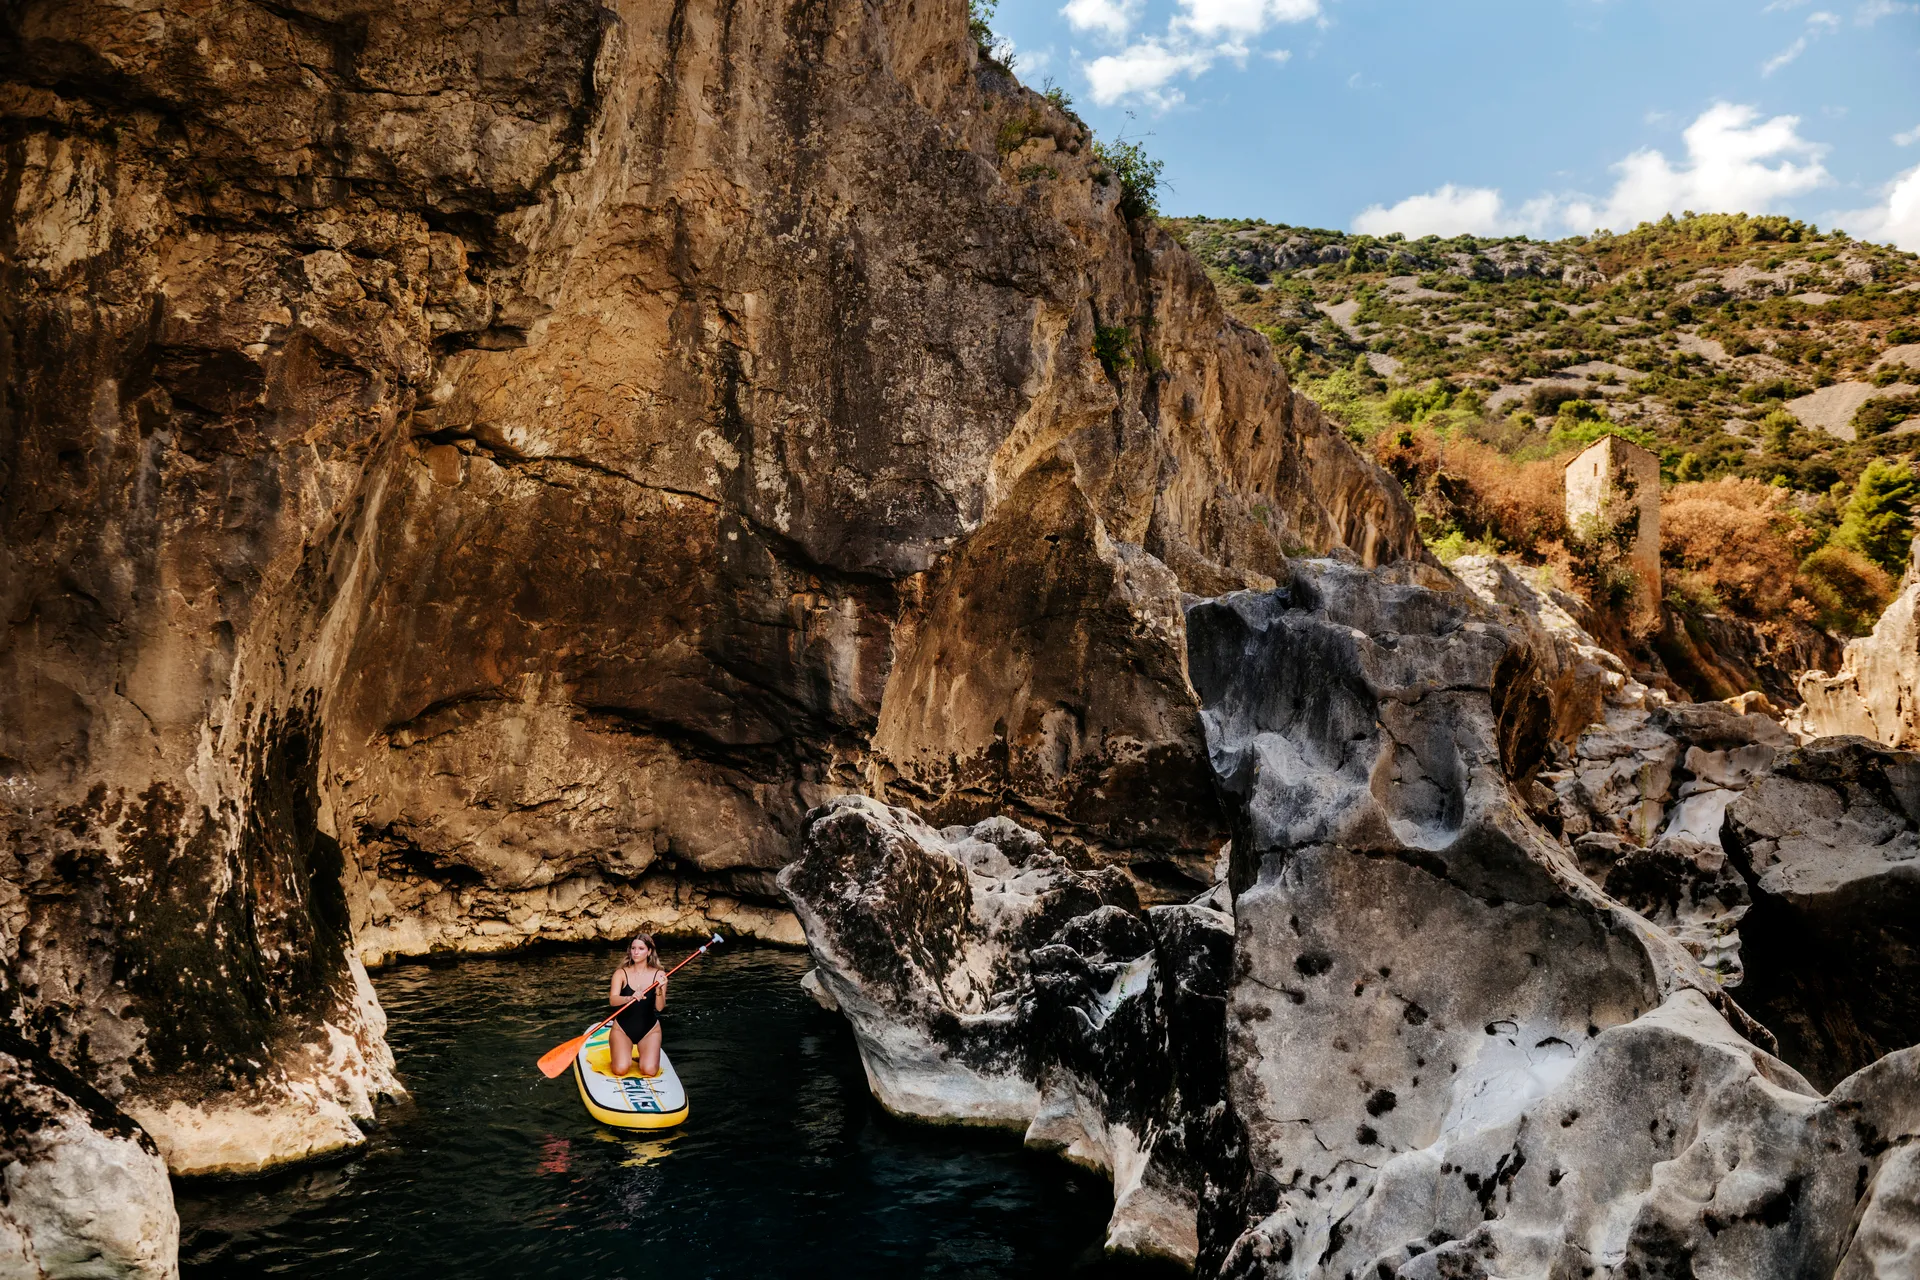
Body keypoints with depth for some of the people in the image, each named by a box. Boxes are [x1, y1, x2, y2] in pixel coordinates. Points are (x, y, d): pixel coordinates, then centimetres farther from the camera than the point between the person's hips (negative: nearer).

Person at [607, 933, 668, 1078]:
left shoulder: (658, 975, -3)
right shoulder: (621, 973, -5)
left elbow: (660, 1007, -10)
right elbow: (612, 1000, -21)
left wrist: (659, 990, -29)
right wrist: (630, 998, -41)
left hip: (649, 1029, 1)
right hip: (622, 1028, 0)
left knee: (650, 1071, -19)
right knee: (620, 1070, -21)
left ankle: (642, 1058, 17)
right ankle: (625, 1057, 15)